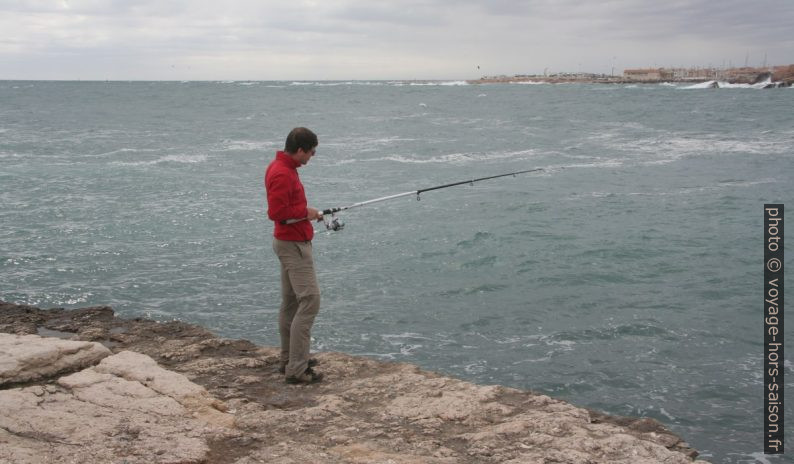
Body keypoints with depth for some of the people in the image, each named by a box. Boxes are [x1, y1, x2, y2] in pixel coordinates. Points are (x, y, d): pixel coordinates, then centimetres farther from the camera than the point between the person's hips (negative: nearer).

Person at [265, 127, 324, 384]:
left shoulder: (283, 167, 11)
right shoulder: (282, 174, -21)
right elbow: (277, 212, -27)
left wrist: (307, 213, 8)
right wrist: (306, 212, -16)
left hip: (290, 242, 11)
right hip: (293, 245, -11)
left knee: (290, 302, 16)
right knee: (309, 300, -12)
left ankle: (289, 359, 26)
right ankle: (297, 369, -12)